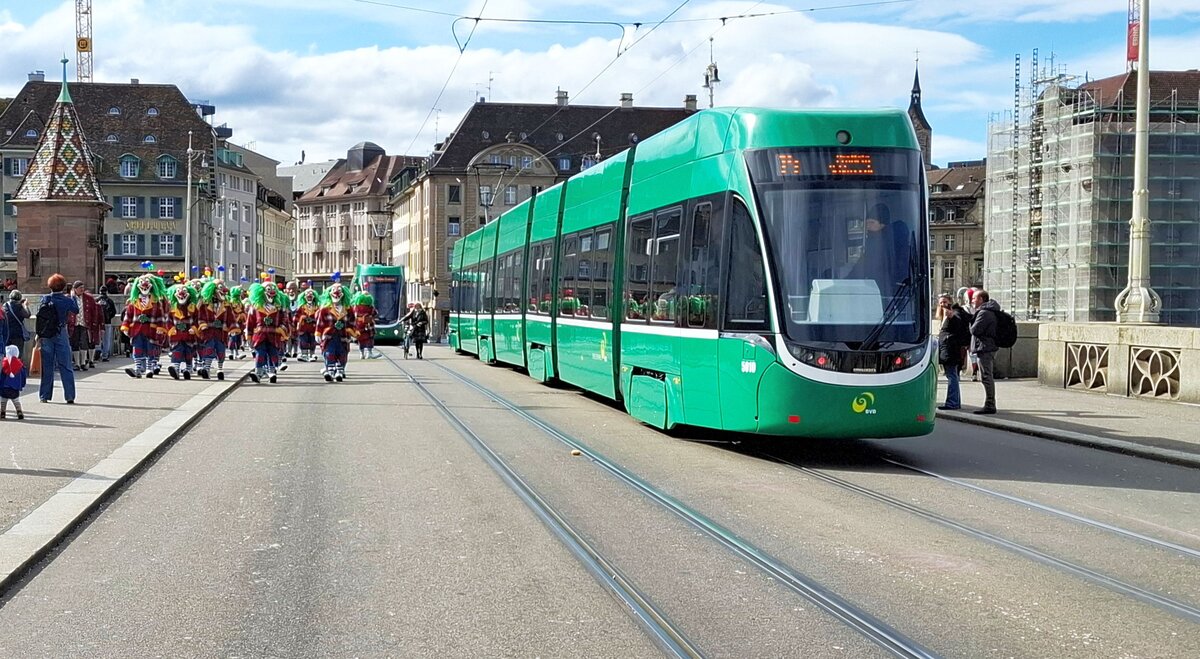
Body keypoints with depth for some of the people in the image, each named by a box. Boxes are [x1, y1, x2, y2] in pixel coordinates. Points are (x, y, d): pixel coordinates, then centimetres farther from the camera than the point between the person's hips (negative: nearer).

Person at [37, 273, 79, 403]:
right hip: (61, 334, -1)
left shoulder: (45, 299, -3)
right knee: (65, 367, 2)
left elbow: (39, 317, -3)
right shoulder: (67, 301, -7)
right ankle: (70, 396, -1)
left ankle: (44, 396, 11)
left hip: (46, 336, 2)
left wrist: (39, 335, 3)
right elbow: (76, 311, 12)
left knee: (47, 366, 9)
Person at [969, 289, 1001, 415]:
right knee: (988, 377, 13)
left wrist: (971, 324, 0)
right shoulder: (990, 312, 18)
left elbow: (975, 330, -18)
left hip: (984, 348, -10)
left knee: (986, 377, -9)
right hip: (990, 347, 10)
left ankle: (989, 405, -9)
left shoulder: (984, 313, -15)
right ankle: (990, 405, 17)